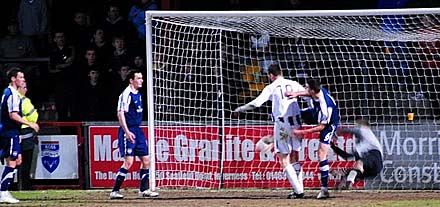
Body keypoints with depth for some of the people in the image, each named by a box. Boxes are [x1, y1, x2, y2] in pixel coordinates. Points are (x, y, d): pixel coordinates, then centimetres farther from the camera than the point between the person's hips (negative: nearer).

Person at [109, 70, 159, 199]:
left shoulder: (138, 94, 15)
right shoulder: (126, 94, -13)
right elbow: (120, 114, -18)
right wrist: (127, 132, -23)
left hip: (137, 131, 9)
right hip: (128, 131, -9)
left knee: (146, 160, 9)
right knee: (128, 162, -13)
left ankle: (144, 190, 20)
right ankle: (115, 191, -9)